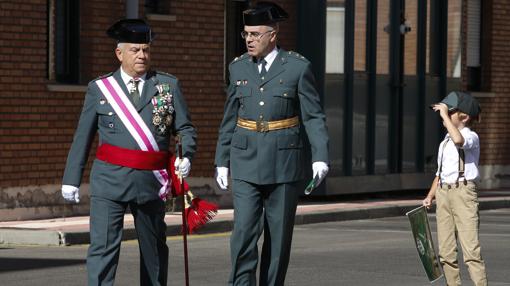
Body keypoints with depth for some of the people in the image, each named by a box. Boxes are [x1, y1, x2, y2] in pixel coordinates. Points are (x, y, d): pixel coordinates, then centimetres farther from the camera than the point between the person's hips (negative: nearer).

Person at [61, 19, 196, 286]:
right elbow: (82, 137, 7)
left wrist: (187, 156, -12)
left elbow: (185, 128, 8)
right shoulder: (99, 88, 5)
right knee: (103, 246, -10)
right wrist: (71, 179, 5)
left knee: (154, 247, 14)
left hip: (151, 181, 2)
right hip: (109, 180, -2)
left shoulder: (168, 85, 7)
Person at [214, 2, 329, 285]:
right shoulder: (238, 68, 7)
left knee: (278, 235, 4)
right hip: (246, 161, 2)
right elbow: (230, 119, 13)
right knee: (244, 232, -10)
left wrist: (320, 156, -14)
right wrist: (221, 161, 12)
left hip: (284, 163, -2)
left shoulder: (298, 67, -3)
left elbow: (314, 116, -4)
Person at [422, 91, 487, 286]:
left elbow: (459, 140, -31)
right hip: (443, 192, 8)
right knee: (445, 251, 7)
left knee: (470, 248, -14)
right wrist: (430, 196, 15)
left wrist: (445, 115, -22)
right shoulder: (445, 141, 19)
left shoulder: (471, 137, -5)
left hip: (463, 191, -8)